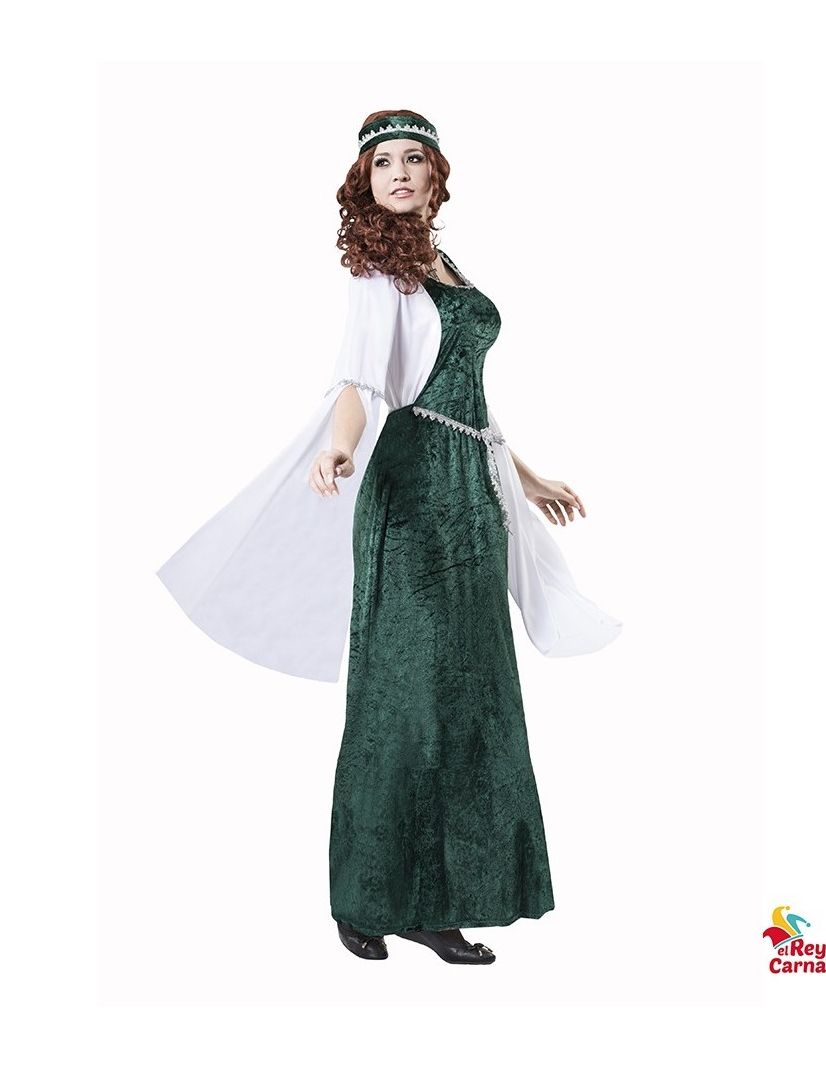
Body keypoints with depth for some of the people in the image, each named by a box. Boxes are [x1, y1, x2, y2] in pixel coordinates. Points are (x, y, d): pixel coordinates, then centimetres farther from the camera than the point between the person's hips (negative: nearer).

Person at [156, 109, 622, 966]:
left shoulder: (445, 267, 21)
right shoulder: (378, 267, -2)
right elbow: (359, 376, -20)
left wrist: (523, 477, 30)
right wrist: (337, 445, -41)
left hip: (473, 489, 8)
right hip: (413, 485, -8)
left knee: (469, 696, 6)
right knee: (404, 691, -5)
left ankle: (435, 901, 15)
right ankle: (365, 900, 8)